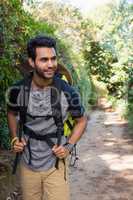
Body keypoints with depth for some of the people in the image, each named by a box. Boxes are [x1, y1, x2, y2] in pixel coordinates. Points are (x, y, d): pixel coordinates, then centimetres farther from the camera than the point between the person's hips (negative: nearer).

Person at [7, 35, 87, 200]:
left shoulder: (68, 93, -17)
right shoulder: (18, 90, -13)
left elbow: (81, 120, 0)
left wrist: (69, 146, -11)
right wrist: (14, 139, -3)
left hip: (55, 165, -2)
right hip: (28, 165, 2)